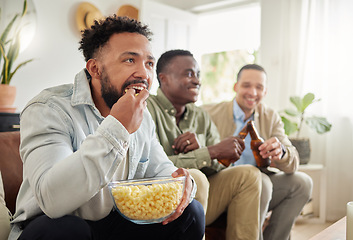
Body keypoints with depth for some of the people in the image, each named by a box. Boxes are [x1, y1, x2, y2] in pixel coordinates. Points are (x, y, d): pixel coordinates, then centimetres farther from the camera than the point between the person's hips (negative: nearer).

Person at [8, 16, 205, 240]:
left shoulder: (144, 117, 1)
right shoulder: (47, 110, -21)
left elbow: (160, 168, 8)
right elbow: (52, 200, -34)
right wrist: (116, 128, -37)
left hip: (115, 222, 5)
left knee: (191, 213, -11)